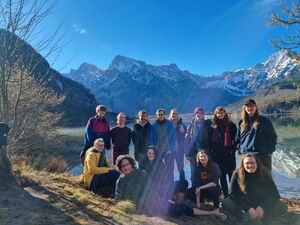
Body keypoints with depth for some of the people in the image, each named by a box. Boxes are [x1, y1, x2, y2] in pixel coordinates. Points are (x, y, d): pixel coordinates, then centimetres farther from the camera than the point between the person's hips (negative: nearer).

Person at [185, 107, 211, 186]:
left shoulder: (207, 124, 6)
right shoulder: (191, 125, 6)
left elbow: (210, 138, 2)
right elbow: (187, 140, 3)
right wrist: (187, 153, -3)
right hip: (193, 152, 1)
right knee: (194, 172, 5)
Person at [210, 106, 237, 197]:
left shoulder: (231, 125, 1)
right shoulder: (213, 126, 8)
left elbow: (235, 139, -1)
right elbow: (211, 140, 9)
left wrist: (233, 149, -12)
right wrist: (211, 151, 3)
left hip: (228, 154, -2)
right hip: (217, 155, 3)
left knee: (231, 174, 1)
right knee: (222, 176, 9)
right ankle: (225, 195, 19)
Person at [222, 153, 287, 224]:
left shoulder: (264, 173, -15)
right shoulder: (237, 174, -18)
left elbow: (274, 194, -14)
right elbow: (233, 194, -18)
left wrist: (262, 207, -27)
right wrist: (248, 208, -28)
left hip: (262, 203, 1)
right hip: (245, 204, -1)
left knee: (282, 206, -24)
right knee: (225, 203, -27)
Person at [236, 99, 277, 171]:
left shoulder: (264, 121, 3)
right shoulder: (242, 123, 13)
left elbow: (273, 136, 4)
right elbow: (238, 138, 20)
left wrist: (269, 150, -4)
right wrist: (240, 148, 7)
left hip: (262, 155, -3)